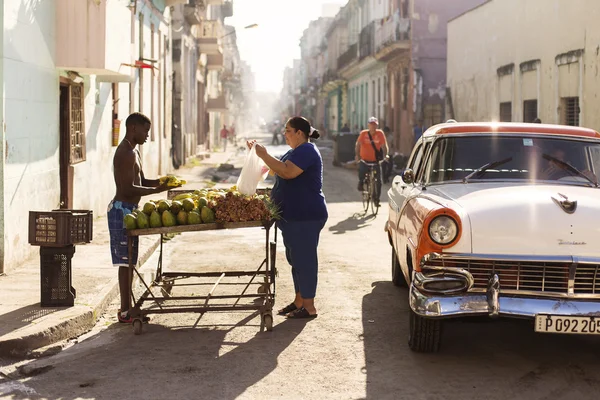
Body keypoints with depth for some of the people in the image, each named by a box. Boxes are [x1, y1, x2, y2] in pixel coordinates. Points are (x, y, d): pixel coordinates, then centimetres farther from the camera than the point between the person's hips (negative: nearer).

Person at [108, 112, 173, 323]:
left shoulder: (133, 152, 17)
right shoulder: (126, 154, -17)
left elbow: (141, 181, 21)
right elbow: (128, 189, -22)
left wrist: (161, 182, 4)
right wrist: (157, 190, -20)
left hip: (129, 210, 11)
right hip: (123, 209, -11)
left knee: (129, 262, 13)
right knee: (126, 262, -7)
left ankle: (127, 307, 19)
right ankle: (125, 311, -3)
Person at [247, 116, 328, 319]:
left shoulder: (306, 151, -16)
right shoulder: (297, 151, 18)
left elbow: (287, 172, -28)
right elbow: (280, 169, 24)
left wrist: (264, 155, -23)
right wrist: (258, 152, 13)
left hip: (305, 217, -11)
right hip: (294, 216, 11)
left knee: (304, 259, -7)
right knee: (295, 258, 14)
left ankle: (309, 307, -3)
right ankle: (299, 301, 22)